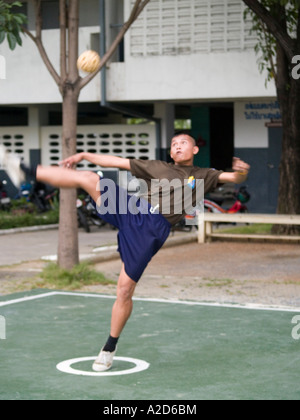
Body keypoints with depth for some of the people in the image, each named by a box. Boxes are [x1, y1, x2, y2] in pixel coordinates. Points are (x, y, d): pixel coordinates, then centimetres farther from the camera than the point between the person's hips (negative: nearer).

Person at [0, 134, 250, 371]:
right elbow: (118, 162, 26)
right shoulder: (157, 167, 25)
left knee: (125, 289, -5)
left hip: (152, 230, -3)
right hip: (132, 211, 3)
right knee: (88, 179, -18)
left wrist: (240, 171, -18)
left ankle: (110, 348, 11)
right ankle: (24, 171, -17)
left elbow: (234, 178, 6)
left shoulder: (203, 176, 18)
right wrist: (85, 156, 22)